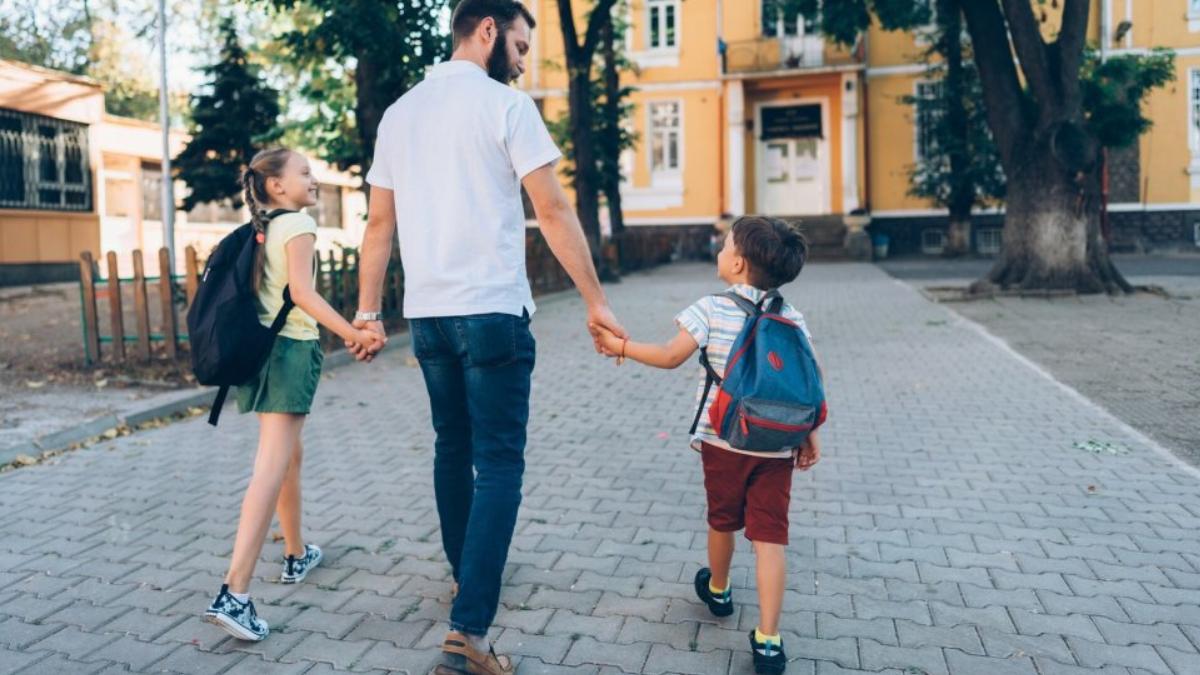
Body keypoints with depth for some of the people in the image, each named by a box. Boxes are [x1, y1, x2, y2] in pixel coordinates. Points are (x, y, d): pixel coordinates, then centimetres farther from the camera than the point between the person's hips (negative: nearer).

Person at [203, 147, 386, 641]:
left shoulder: (256, 230, 15)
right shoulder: (298, 224, -8)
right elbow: (302, 292, -21)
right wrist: (353, 334, -29)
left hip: (258, 346, 9)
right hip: (291, 349, -9)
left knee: (289, 454, 22)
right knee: (272, 468, -13)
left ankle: (297, 556, 36)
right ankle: (234, 593, -18)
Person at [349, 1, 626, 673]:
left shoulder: (399, 112, 13)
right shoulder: (506, 104, -5)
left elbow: (380, 222, 12)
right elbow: (553, 210, -10)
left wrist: (368, 312, 15)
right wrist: (596, 300, -6)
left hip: (426, 314, 7)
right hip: (492, 312, -7)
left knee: (453, 448, 20)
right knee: (499, 463, -4)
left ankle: (467, 576, 36)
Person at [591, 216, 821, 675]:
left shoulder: (712, 310, -9)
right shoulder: (792, 319, 1)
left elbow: (671, 356, -6)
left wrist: (621, 346, 7)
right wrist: (809, 436, 10)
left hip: (723, 442, -1)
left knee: (722, 521, 21)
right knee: (770, 538, 2)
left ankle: (718, 591, 46)